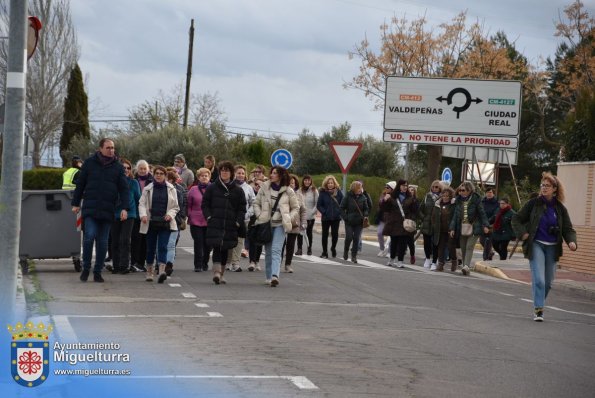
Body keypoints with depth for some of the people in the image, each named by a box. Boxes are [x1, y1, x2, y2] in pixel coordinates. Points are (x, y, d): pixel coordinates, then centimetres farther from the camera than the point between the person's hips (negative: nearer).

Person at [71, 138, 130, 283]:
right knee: (89, 236, -15)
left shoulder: (118, 167, 7)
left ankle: (98, 271, 15)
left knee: (102, 241, 5)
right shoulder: (89, 163, 5)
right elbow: (80, 184, 11)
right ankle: (86, 268, -1)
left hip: (108, 210, 2)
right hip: (90, 208, -2)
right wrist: (75, 203, 8)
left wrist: (124, 208, -5)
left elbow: (124, 188, 6)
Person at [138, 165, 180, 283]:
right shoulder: (147, 189, 6)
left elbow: (176, 207, 10)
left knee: (163, 247, -13)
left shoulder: (171, 189, 7)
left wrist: (170, 214, -10)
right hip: (151, 222, 1)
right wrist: (143, 215, -17)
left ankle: (162, 270, -23)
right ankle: (149, 272, 19)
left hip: (165, 223, -1)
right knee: (150, 248, 7)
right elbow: (142, 203, 2)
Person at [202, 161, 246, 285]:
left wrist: (238, 221, -2)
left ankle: (221, 274, 19)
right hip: (215, 224, -2)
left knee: (225, 250, 9)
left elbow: (242, 208, 10)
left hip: (230, 225, 2)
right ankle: (216, 271, -22)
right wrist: (209, 217, -6)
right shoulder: (212, 188, 6)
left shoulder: (237, 190, 9)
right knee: (217, 247, -15)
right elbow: (205, 204, 8)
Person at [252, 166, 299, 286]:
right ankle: (268, 277, 18)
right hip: (266, 223, 2)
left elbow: (296, 207, 11)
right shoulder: (264, 188, 5)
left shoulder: (288, 191, 1)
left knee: (276, 250, -16)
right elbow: (256, 203, 12)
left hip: (280, 224, -2)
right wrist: (259, 216, -3)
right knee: (268, 251, 8)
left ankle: (274, 276, -28)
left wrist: (289, 219, -4)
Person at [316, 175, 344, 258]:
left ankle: (333, 248, 27)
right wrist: (324, 212, -12)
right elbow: (319, 205, -2)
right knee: (325, 234, 4)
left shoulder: (338, 192, 0)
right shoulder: (322, 193, -4)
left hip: (336, 217, 1)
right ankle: (324, 252, 14)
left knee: (335, 234, 0)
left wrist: (339, 211, -7)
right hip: (325, 217, -1)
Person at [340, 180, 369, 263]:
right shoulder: (348, 197, -6)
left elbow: (366, 208, 11)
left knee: (356, 239, -1)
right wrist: (345, 217, -9)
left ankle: (354, 256, 8)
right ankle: (345, 251, 21)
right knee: (349, 237, -6)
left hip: (359, 222, 2)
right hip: (349, 222, -2)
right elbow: (342, 208, -1)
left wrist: (365, 216, -7)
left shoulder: (363, 197, 2)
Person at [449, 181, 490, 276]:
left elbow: (482, 213, -3)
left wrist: (485, 225, -11)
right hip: (462, 229, 5)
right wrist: (452, 228, 3)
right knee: (463, 249, 7)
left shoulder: (475, 199, -4)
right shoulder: (459, 200, 9)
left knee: (469, 247, -14)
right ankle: (466, 268, 16)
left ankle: (466, 266, -24)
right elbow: (455, 215, 10)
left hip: (473, 228, -5)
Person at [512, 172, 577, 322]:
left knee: (548, 281, 10)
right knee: (539, 279, -15)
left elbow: (568, 229, 5)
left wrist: (571, 241, -15)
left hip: (552, 248, 3)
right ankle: (538, 309, -14)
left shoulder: (560, 208, 3)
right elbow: (516, 219, 5)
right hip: (536, 245, -3)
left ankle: (539, 304, 29)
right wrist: (522, 233, -11)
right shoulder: (534, 203, -3)